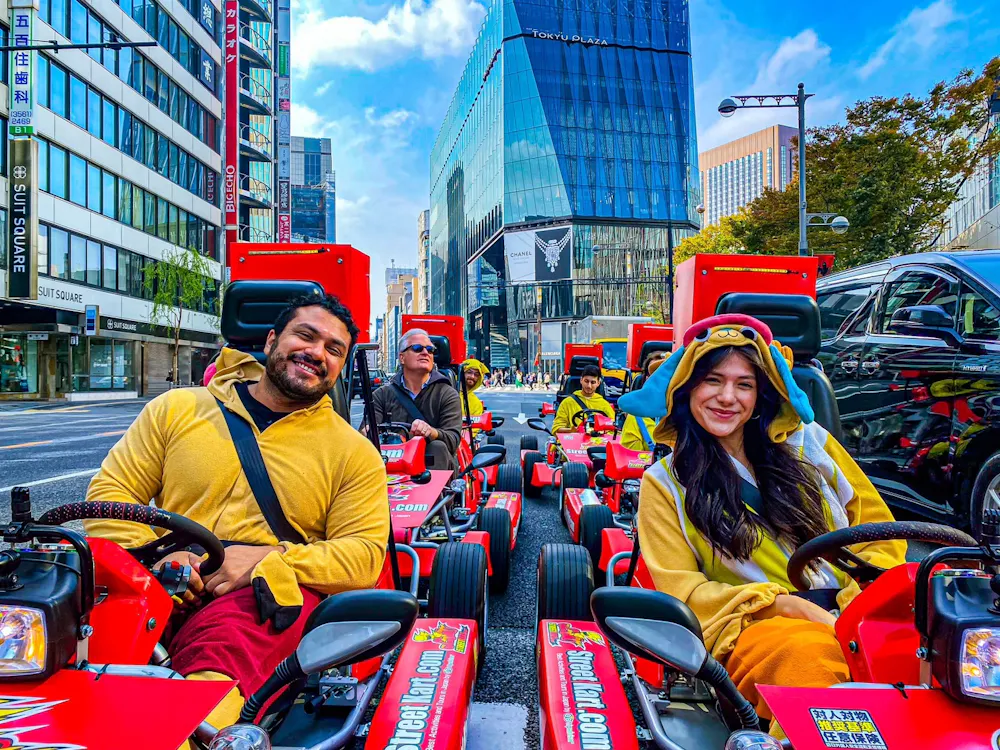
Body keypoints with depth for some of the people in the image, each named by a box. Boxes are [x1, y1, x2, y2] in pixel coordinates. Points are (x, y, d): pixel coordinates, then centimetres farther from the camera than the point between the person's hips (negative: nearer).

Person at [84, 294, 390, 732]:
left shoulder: (354, 453, 8)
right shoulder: (176, 409, 13)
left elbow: (363, 553, 1)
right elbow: (111, 492, 10)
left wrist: (268, 560, -14)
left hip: (269, 595, -2)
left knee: (231, 635, -36)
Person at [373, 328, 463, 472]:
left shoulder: (448, 394, 5)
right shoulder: (383, 394, 11)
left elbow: (452, 439, -9)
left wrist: (431, 432, -33)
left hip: (434, 465, 0)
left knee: (438, 447, -32)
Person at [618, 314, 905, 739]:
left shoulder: (808, 443, 15)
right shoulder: (665, 484, 7)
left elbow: (877, 527, 15)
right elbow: (681, 589, 1)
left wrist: (861, 600, -6)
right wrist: (788, 604, -12)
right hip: (755, 626, -2)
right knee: (808, 655, -37)